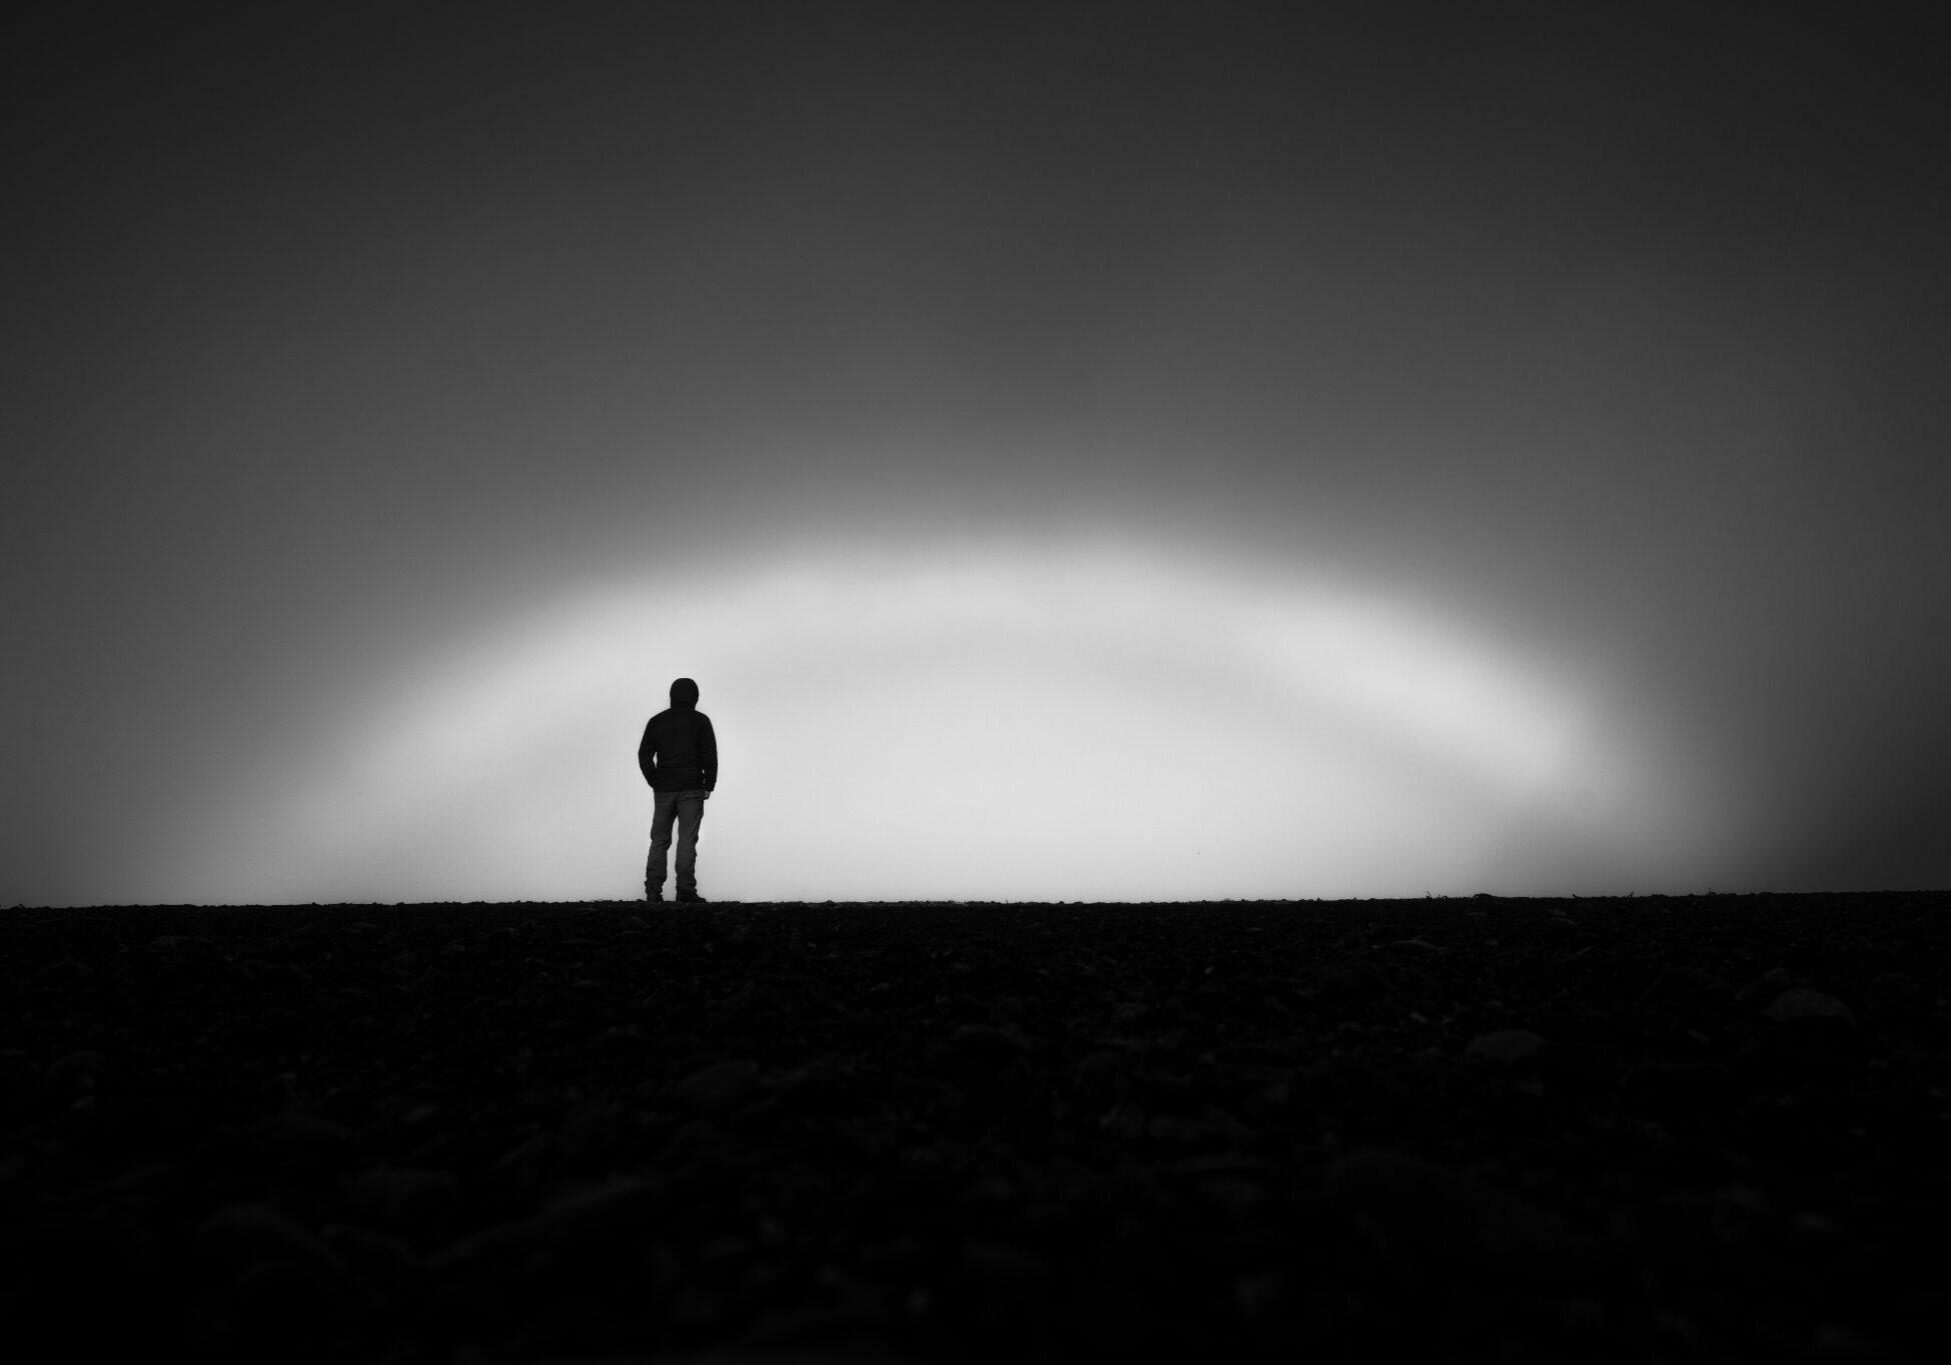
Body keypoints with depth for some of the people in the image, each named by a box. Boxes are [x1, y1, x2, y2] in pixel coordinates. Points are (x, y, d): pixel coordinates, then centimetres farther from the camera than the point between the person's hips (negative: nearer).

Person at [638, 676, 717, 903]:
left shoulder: (657, 720, 9)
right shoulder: (700, 720, 1)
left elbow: (644, 755, 3)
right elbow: (710, 755, -5)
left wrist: (655, 783, 8)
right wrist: (709, 786, 2)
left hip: (664, 790, 3)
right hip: (692, 789, -3)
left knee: (659, 840, 9)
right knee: (687, 840, -3)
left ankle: (653, 889, 1)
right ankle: (685, 889, -9)